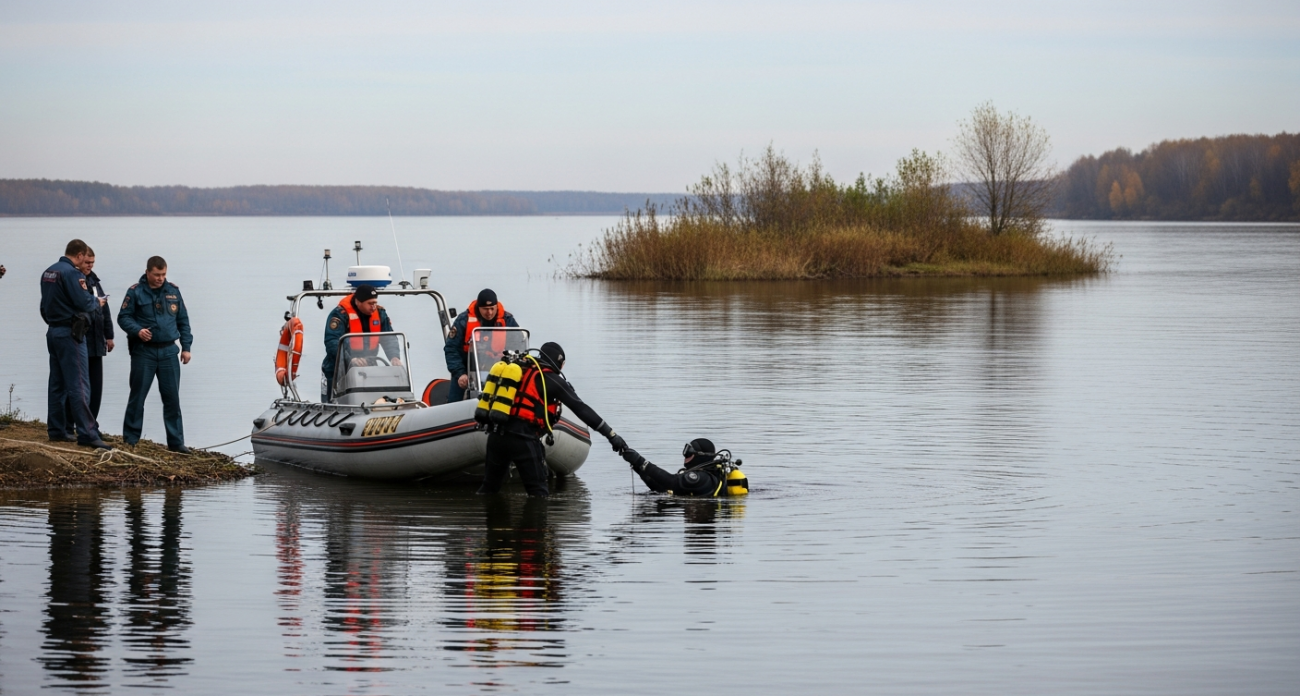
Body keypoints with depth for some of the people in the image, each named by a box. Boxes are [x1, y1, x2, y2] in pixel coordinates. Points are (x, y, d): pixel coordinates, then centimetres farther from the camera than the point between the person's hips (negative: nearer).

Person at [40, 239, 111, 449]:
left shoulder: (48, 272, 11)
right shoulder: (71, 273, -17)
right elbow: (84, 302, -19)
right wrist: (97, 303, -1)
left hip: (53, 331, 9)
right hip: (70, 334, -9)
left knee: (58, 384, 13)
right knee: (79, 385, -10)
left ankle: (56, 430, 16)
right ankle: (87, 434, -14)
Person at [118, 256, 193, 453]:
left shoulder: (173, 291, 8)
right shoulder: (135, 292, -3)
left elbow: (183, 321, 13)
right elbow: (123, 317, -2)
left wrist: (186, 346, 7)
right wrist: (138, 330, -20)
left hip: (168, 351, 3)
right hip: (143, 352, -3)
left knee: (172, 398, 3)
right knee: (138, 396, 3)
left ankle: (176, 442, 9)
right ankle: (130, 440, 11)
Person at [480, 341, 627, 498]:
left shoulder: (521, 371, 18)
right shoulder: (553, 380, 0)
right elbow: (581, 409, -2)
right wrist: (611, 434, -2)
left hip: (496, 433, 6)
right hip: (522, 438, -6)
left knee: (488, 488, 17)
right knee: (538, 491, 2)